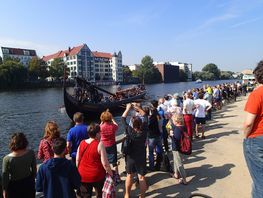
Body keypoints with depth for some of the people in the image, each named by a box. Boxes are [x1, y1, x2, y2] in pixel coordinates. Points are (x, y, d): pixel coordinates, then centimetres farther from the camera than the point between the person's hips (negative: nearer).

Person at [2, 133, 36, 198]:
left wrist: (4, 190, 2)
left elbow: (5, 176, -14)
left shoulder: (7, 159, -25)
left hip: (14, 186, -1)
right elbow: (34, 169, -6)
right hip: (28, 183, 2)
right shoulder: (31, 153, -20)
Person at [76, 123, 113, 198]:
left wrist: (79, 172, 17)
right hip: (97, 176, -4)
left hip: (83, 176, 4)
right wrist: (111, 174, -6)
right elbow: (105, 164, -19)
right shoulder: (99, 144, -20)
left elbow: (77, 160, 4)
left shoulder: (82, 143, -5)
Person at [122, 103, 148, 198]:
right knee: (141, 177, 12)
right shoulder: (144, 130, -19)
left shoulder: (130, 130, -22)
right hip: (141, 157, 0)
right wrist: (139, 109, -2)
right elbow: (145, 117, -4)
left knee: (129, 176, 19)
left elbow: (123, 118, -10)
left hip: (131, 157, 0)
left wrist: (128, 108, 0)